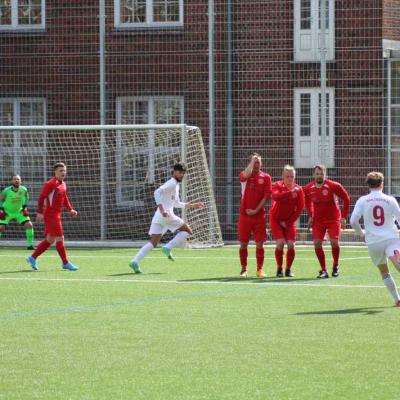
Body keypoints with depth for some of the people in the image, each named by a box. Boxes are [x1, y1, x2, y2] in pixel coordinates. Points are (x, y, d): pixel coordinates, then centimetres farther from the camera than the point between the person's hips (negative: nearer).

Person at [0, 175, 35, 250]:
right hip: (7, 212, -2)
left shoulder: (23, 190, -16)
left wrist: (25, 207, -1)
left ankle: (30, 245, 2)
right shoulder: (6, 191, -23)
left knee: (29, 225, -10)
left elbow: (26, 197, 7)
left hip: (19, 212, 2)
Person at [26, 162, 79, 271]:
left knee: (50, 240, 13)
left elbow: (65, 198, 25)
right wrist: (40, 212, -22)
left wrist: (70, 210, 13)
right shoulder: (51, 184, -13)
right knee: (60, 238, -6)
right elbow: (41, 197, -16)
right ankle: (65, 263, 0)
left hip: (57, 215, 9)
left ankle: (32, 258, 21)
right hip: (51, 215, -9)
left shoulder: (63, 184, 13)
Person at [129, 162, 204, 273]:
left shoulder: (176, 185, 26)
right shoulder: (171, 183, -5)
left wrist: (192, 205, 32)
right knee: (188, 231, 2)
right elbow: (157, 192, -20)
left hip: (158, 217, 9)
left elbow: (177, 204, 38)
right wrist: (162, 209, -28)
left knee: (153, 243, 5)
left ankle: (135, 261, -10)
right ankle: (168, 248, -10)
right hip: (167, 215, -9)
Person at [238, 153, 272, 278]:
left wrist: (256, 210, -11)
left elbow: (267, 196, -4)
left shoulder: (265, 177, 3)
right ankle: (244, 269, 14)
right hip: (244, 215, 0)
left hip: (259, 215, 0)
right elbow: (246, 174, -24)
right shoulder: (244, 175, 3)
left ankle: (260, 269, 9)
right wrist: (252, 160, -15)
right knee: (243, 243, 3)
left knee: (260, 243, -1)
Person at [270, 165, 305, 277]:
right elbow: (275, 196, -32)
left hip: (290, 221, 2)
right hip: (276, 219, -2)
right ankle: (279, 269, -2)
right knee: (280, 243, -15)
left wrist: (288, 222, -8)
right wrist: (290, 192, -45)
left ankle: (288, 270, 7)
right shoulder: (278, 185, -10)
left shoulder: (298, 189, -4)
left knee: (291, 244, -8)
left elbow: (300, 208, -3)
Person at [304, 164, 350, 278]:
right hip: (318, 220, 3)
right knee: (317, 243, -9)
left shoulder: (334, 186, -15)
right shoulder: (308, 189, -4)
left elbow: (346, 199, -5)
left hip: (333, 219, -3)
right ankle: (323, 270, 4)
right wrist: (310, 216, 8)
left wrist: (343, 217, -7)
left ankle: (336, 265, 11)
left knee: (334, 242, -16)